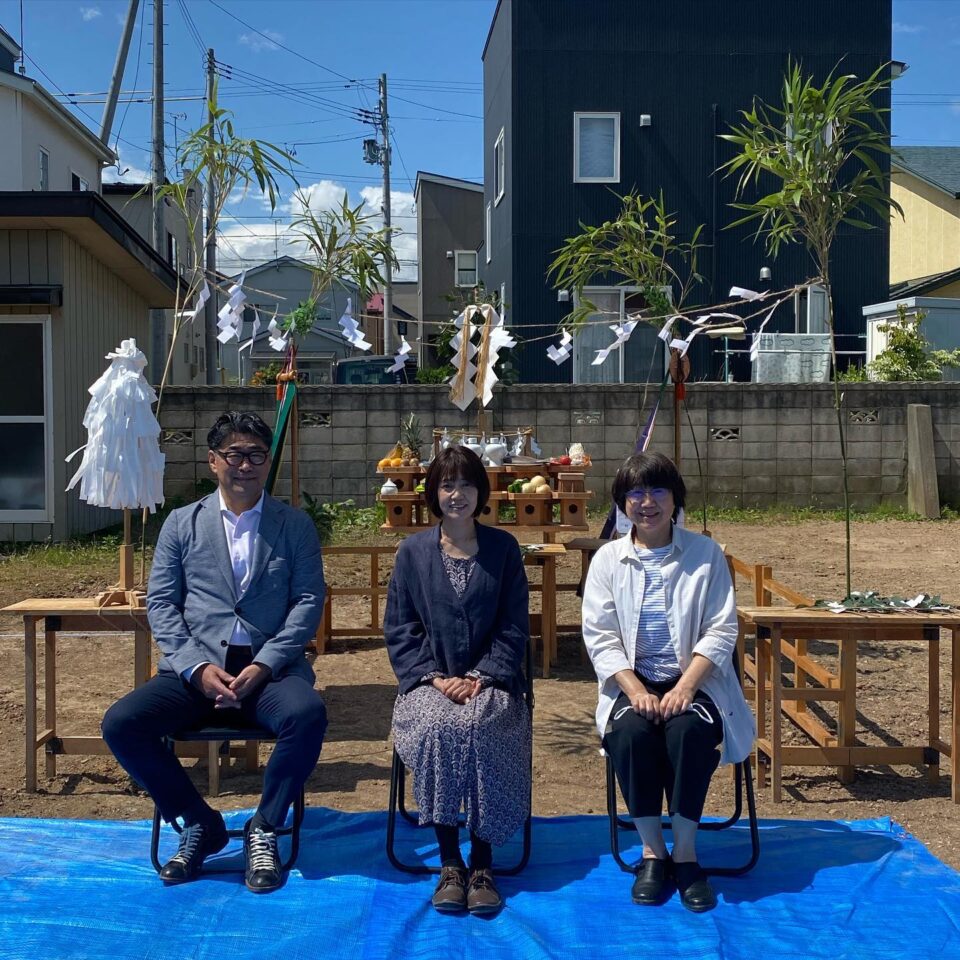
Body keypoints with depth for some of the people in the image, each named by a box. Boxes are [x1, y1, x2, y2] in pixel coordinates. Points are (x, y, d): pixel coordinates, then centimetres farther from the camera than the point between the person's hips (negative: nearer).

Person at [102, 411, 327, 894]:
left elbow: (309, 601, 1)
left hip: (270, 668, -1)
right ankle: (199, 822, 0)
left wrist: (264, 665, -13)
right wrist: (197, 667, -11)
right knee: (120, 724, -21)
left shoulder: (295, 525, 9)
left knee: (307, 714, -33)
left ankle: (263, 829, -9)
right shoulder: (182, 523, 11)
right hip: (196, 668, 2)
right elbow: (161, 603, 5)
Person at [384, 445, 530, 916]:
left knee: (481, 727, -32)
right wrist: (435, 677, -9)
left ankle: (482, 864, -20)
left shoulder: (503, 548, 7)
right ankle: (449, 864, -21)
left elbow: (514, 629, 4)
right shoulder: (413, 551, 7)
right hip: (430, 680, 0)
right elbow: (399, 628, 5)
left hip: (489, 679, 0)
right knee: (436, 725, -32)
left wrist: (480, 677, -10)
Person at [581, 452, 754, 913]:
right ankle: (651, 851, -11)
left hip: (694, 680, -1)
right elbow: (599, 635, 0)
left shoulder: (705, 553, 4)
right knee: (630, 730, -30)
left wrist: (686, 687, -17)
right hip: (632, 680, 1)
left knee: (689, 728, -32)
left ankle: (685, 852, -14)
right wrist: (634, 690, -16)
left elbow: (721, 631, -2)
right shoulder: (607, 559, 6)